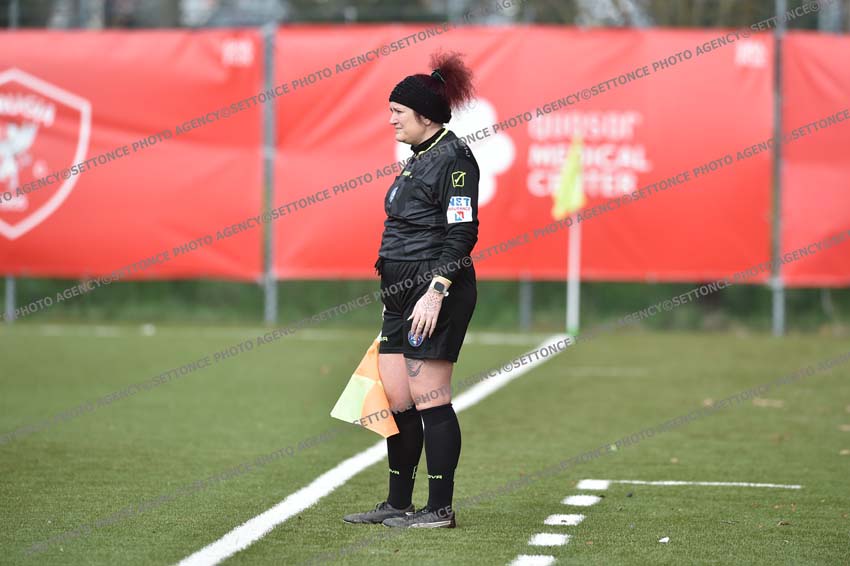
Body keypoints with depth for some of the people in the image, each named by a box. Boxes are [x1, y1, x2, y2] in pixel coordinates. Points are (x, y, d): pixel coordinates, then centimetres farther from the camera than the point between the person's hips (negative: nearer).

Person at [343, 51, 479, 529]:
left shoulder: (453, 158, -11)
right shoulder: (421, 158, 18)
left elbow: (462, 234, -17)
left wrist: (435, 292, -23)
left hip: (435, 295, -10)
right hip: (402, 293, 10)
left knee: (429, 399, -7)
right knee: (396, 399, 10)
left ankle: (440, 509, -1)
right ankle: (399, 505, 18)